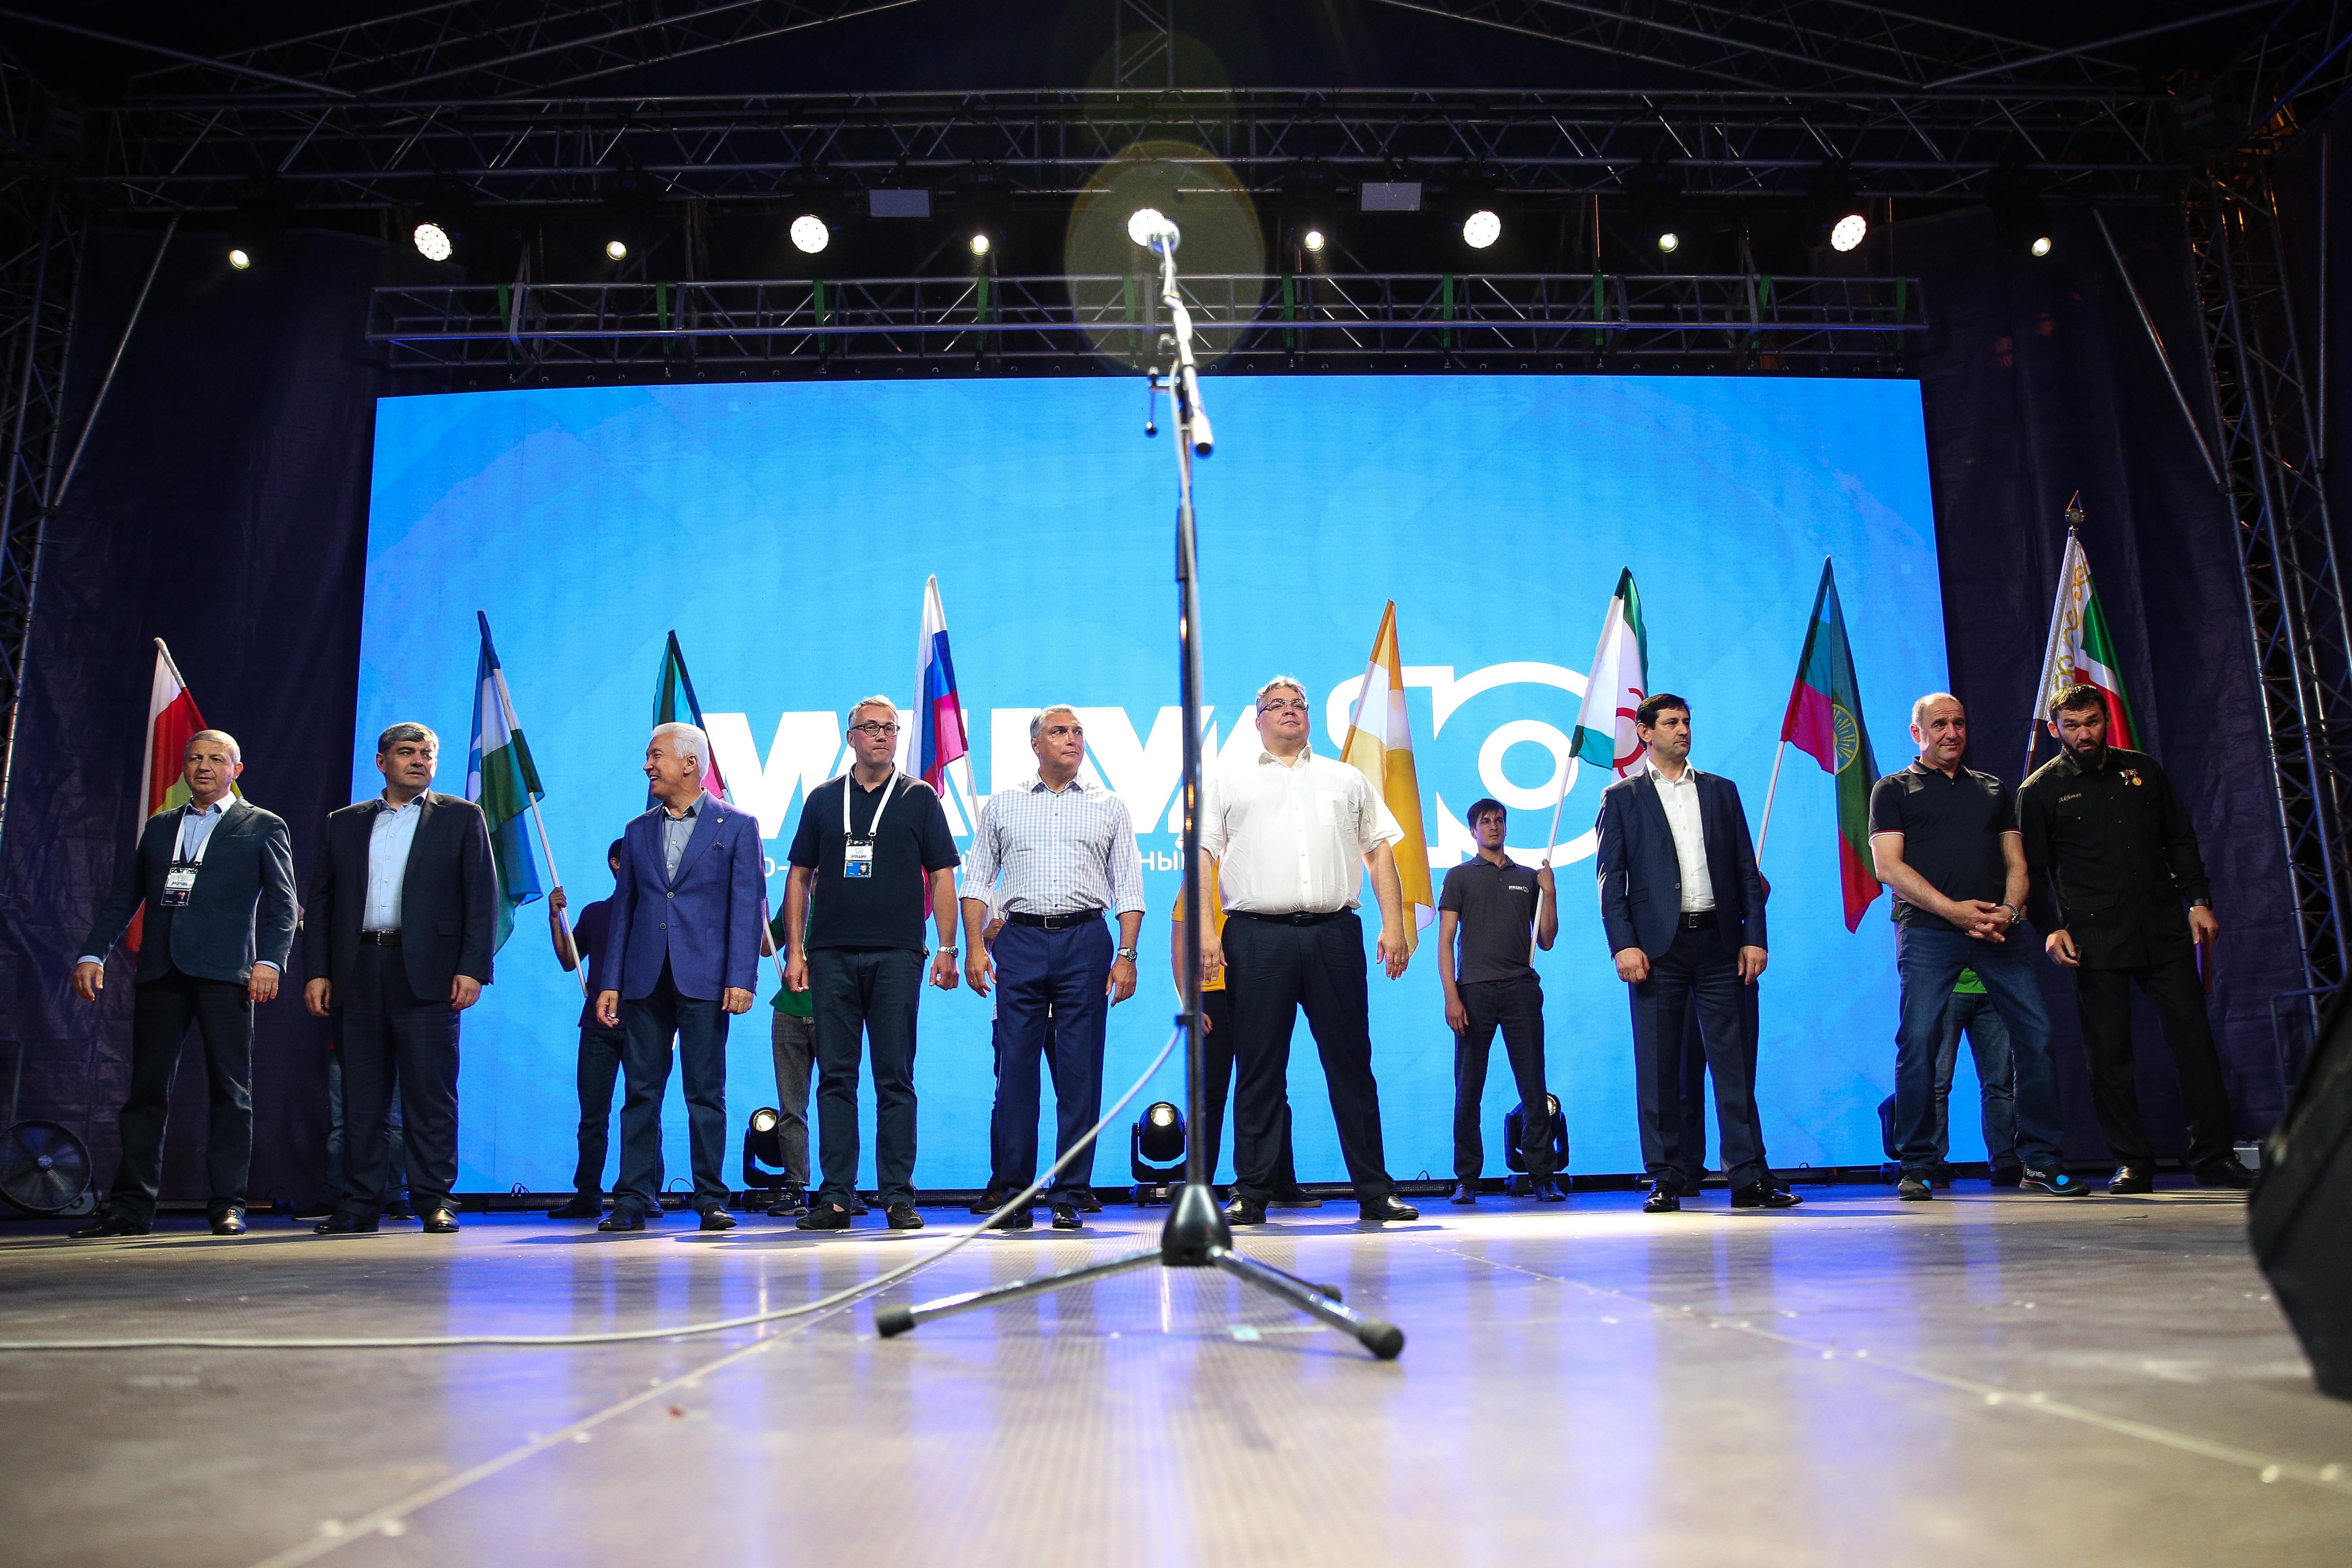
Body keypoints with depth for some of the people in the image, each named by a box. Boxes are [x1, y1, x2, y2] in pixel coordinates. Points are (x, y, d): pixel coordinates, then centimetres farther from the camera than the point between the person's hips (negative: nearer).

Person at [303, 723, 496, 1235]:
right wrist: (317, 972, 3)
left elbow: (482, 898, 2)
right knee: (362, 1096, 5)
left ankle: (435, 1200, 3)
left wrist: (471, 968, -8)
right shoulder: (344, 824, 17)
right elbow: (321, 903, 14)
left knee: (430, 1093, -3)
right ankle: (361, 1202, 12)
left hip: (427, 975, -3)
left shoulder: (462, 818, 9)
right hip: (358, 974, 3)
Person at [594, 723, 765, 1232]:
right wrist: (609, 981, 6)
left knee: (706, 1093, 0)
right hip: (645, 980, 4)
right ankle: (633, 1199, 11)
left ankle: (711, 1199, 7)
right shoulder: (638, 831, 14)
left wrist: (741, 978, -12)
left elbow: (747, 907, -3)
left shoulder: (737, 826, 2)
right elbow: (623, 908, 13)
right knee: (640, 1092, 5)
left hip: (705, 979, -4)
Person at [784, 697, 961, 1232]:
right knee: (835, 1077, 3)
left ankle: (899, 1197, 4)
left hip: (896, 955, -2)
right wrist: (795, 951, 4)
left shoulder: (919, 798, 7)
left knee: (896, 1078, -1)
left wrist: (948, 949, -4)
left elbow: (941, 876, 5)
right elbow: (800, 877, 12)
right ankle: (836, 1197, 8)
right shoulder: (824, 799, 12)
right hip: (832, 954, 2)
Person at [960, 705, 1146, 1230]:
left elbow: (1128, 889, 10)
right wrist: (975, 947, -1)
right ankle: (1011, 1192, 7)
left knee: (1080, 1073, 0)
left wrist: (1127, 956, -1)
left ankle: (1070, 1197, 7)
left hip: (1086, 941, 0)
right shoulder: (1001, 806, 13)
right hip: (1020, 940, 0)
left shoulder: (1110, 807, 13)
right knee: (1014, 1068, -2)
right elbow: (977, 880, 11)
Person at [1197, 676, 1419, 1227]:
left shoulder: (1348, 780, 20)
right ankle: (1251, 1194, 7)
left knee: (1351, 1064, 2)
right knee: (1258, 1069, 0)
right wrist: (1204, 930, -6)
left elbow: (1378, 852, 16)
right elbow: (1204, 856, 7)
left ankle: (1375, 1192, 8)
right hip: (1257, 936, -1)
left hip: (1333, 934, 1)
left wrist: (1394, 925, 4)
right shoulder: (1228, 782, 15)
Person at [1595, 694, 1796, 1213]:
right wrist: (1623, 945, -10)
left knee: (1734, 1061, 1)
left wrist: (1754, 937, 2)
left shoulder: (1721, 791, 16)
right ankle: (1667, 1179, 7)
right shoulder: (1621, 797, 8)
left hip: (1719, 942, 2)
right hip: (1658, 947, -2)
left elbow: (1746, 870, 12)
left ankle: (1750, 1177, 5)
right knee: (1658, 1068, 0)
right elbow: (1611, 878, 2)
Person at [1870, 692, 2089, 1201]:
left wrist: (2008, 910, -4)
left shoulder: (1994, 790, 23)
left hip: (1996, 931, 4)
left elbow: (2016, 863, 17)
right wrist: (1953, 910, -12)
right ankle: (1916, 1167, -1)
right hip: (1927, 931, -4)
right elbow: (1890, 867, -1)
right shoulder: (1893, 790, 10)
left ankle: (2039, 1160, 8)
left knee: (2037, 1034, -4)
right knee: (1918, 1040, -10)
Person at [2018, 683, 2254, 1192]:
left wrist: (2199, 900, 8)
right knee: (2109, 1055, -1)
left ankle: (2214, 1158, 9)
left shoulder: (2143, 770, 13)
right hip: (2096, 942, -3)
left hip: (2164, 932, 3)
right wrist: (2051, 928, -9)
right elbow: (2032, 870, 1)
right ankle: (2133, 1163, 9)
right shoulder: (2040, 790, 2)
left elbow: (2181, 840, 18)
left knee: (2194, 1040, 0)